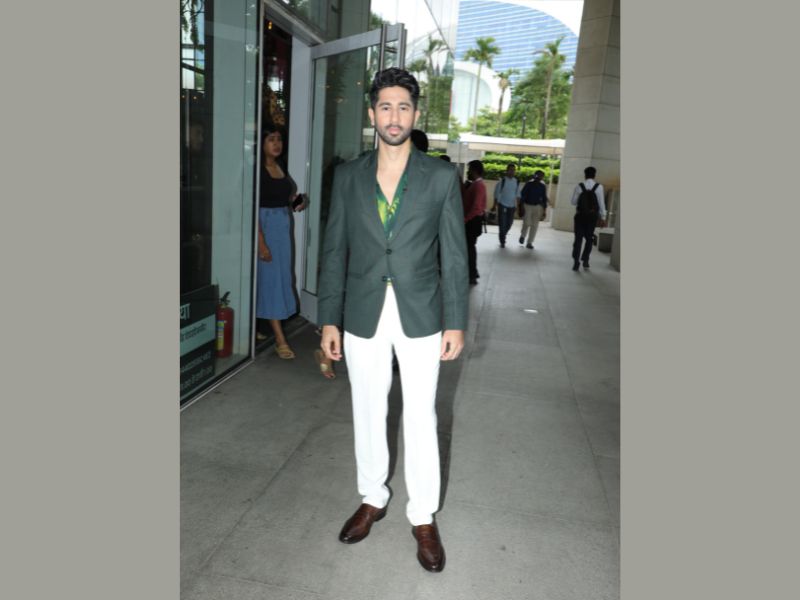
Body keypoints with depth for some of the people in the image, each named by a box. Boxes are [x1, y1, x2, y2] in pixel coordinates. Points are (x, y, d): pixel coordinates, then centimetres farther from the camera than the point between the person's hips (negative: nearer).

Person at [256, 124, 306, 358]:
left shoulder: (281, 169, 11)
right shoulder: (258, 170, -13)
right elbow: (254, 207, -19)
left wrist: (296, 204, 0)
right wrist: (261, 242, -23)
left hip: (283, 226, 8)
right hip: (265, 226, -8)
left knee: (280, 276, 12)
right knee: (270, 279, -6)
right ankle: (280, 339, -2)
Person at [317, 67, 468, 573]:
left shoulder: (441, 176, -1)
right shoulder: (349, 177, 3)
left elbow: (454, 255, -1)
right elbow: (335, 251, 4)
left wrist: (456, 322, -4)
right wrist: (329, 319, 1)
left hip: (420, 317, -2)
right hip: (363, 317, 2)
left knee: (421, 418, 7)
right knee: (368, 413, 14)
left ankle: (423, 516, 25)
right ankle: (373, 498, 36)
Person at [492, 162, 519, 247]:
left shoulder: (517, 182, 4)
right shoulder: (502, 181, -9)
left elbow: (517, 194, 10)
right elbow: (497, 194, -6)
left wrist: (517, 205, 6)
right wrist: (495, 205, -7)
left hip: (512, 206, 4)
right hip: (502, 205, -4)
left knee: (509, 224, 10)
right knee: (502, 224, -4)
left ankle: (503, 237, 34)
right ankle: (502, 241, 4)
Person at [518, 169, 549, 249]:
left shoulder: (543, 186, 7)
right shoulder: (528, 184, -2)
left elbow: (544, 198, 11)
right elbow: (522, 195, -3)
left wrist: (544, 209, 6)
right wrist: (521, 206, -11)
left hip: (537, 207, 3)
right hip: (527, 205, -3)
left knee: (534, 225, -2)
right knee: (527, 223, -8)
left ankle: (529, 243, 5)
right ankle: (522, 236, 24)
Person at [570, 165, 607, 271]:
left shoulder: (579, 186, -6)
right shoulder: (599, 187, -7)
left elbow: (573, 202, -2)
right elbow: (601, 203, -5)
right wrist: (603, 218, 1)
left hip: (580, 215, 0)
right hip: (592, 216, 0)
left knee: (578, 238, 4)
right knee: (589, 239, 16)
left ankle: (576, 262, -2)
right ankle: (585, 260, 16)